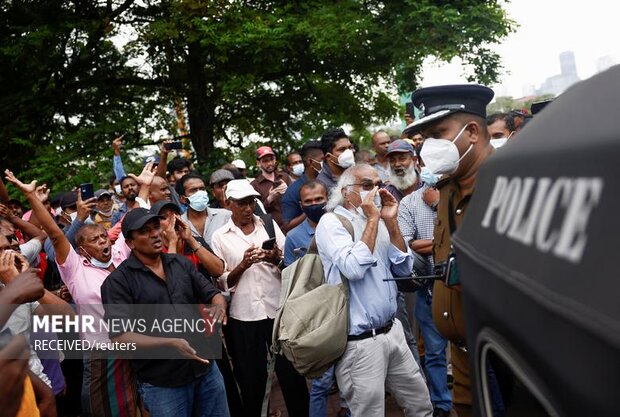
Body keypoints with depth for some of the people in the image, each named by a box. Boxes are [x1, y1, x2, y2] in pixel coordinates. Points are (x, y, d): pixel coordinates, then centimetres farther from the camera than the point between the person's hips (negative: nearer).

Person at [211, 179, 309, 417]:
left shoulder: (269, 225, 6)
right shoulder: (220, 236, 2)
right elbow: (222, 282, 0)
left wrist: (277, 259, -16)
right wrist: (242, 265, -17)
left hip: (278, 309, 1)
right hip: (244, 316, -1)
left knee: (292, 373, 8)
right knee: (251, 379, 10)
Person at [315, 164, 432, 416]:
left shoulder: (376, 223, 12)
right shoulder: (331, 222, -10)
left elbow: (404, 269, 5)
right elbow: (354, 269, -25)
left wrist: (390, 222, -4)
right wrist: (373, 220, -17)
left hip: (392, 331, 7)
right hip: (360, 342, -7)